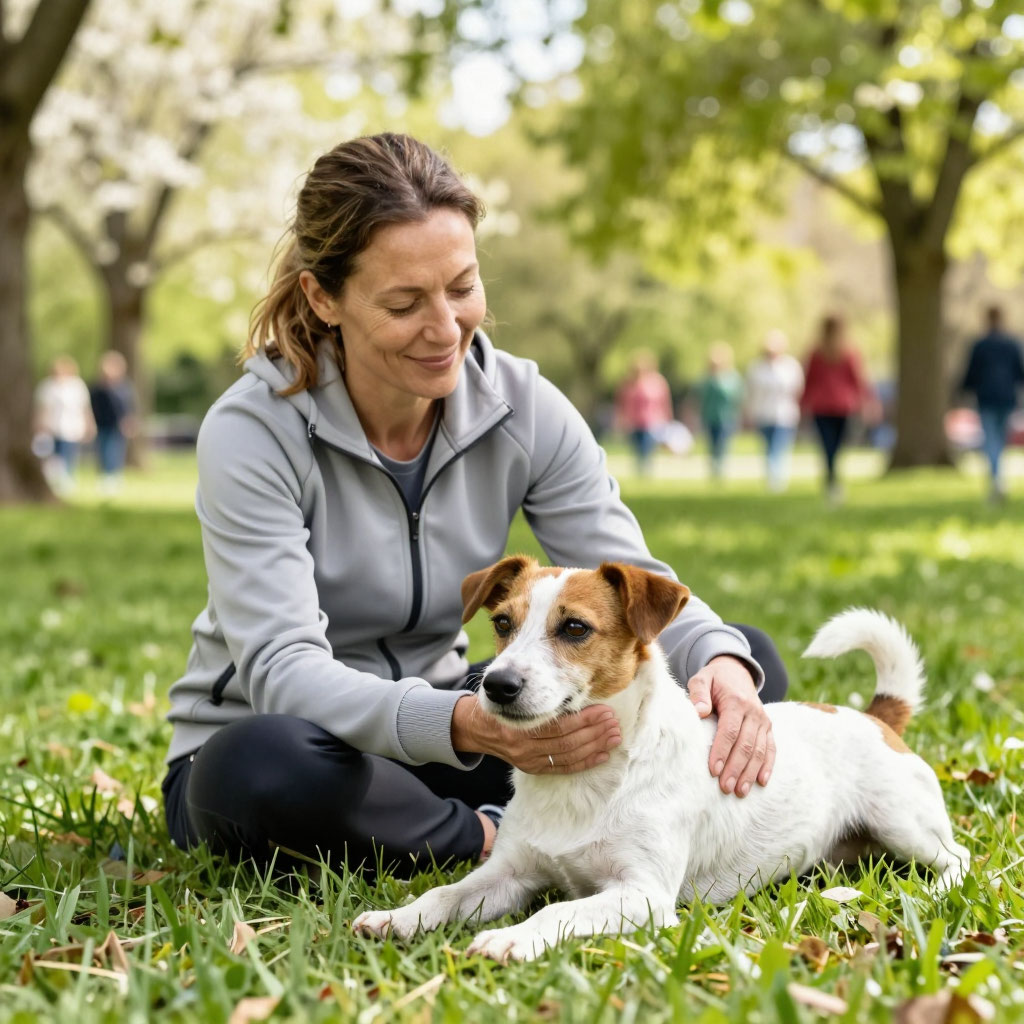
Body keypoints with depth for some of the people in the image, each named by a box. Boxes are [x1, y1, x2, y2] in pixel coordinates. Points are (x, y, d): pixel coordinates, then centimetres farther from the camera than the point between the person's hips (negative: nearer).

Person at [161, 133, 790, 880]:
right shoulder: (253, 433, -22)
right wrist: (465, 726, -49)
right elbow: (282, 672, -31)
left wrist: (720, 658, -36)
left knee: (747, 662, -10)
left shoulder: (521, 407, -9)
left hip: (434, 719, 4)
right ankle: (494, 839, -21)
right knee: (262, 770, -43)